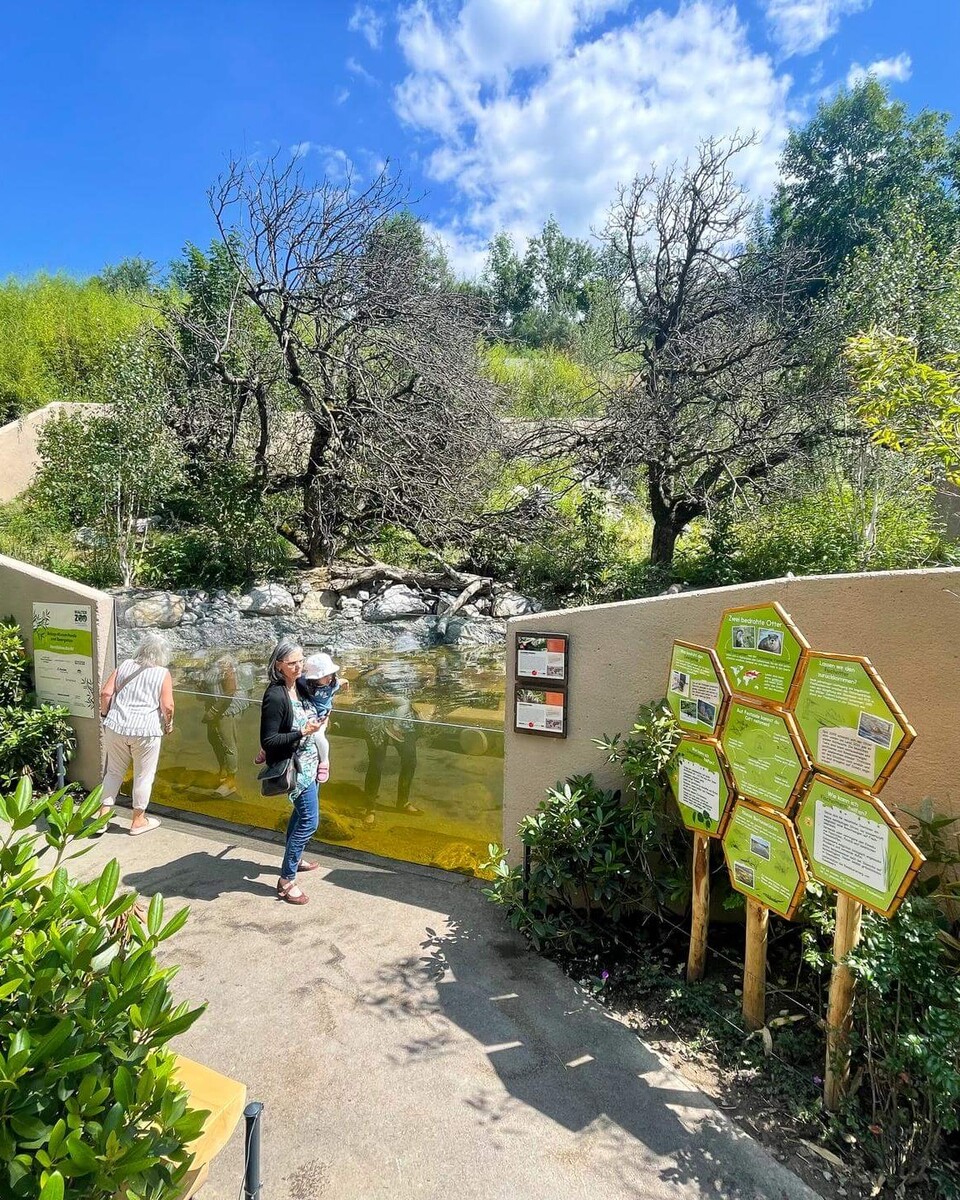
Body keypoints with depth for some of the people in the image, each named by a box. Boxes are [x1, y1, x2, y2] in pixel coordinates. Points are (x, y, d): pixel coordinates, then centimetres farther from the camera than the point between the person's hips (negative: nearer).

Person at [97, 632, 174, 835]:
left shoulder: (125, 665, 8)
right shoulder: (163, 673, -2)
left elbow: (105, 693, 3)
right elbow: (167, 706, -10)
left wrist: (105, 715, 17)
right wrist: (168, 723, 8)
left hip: (116, 727, 4)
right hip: (146, 731, -4)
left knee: (114, 771, 20)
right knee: (143, 776, 10)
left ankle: (104, 814, 23)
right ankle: (138, 820, 22)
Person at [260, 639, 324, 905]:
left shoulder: (301, 685, -2)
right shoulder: (275, 696, -25)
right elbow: (268, 741, -22)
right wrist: (302, 732, -27)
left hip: (309, 762, 9)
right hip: (295, 767, -9)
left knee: (301, 811, 24)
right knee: (309, 820, -5)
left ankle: (294, 859, 45)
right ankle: (286, 881, 6)